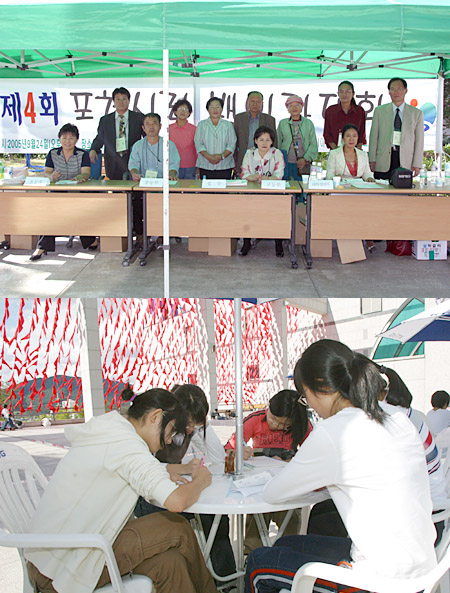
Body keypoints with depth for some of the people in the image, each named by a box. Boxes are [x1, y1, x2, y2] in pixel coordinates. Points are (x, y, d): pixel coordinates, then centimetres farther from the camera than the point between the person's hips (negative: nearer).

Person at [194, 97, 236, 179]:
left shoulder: (228, 125, 11)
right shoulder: (201, 124, 11)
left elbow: (232, 144, 2)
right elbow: (198, 143, 1)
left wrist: (221, 156, -15)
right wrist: (208, 156, -15)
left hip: (224, 166, 0)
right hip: (205, 166, 0)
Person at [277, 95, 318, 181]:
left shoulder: (308, 123, 9)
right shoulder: (282, 123, 10)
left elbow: (313, 144, 5)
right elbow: (277, 143, 11)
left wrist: (305, 159, -8)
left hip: (303, 164, 0)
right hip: (286, 164, 0)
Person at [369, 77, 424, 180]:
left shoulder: (417, 113, 9)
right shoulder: (379, 111, 10)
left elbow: (419, 140, 6)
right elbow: (374, 136, 8)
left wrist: (417, 164, -1)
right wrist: (372, 160, 0)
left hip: (405, 162, 0)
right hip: (383, 162, 0)